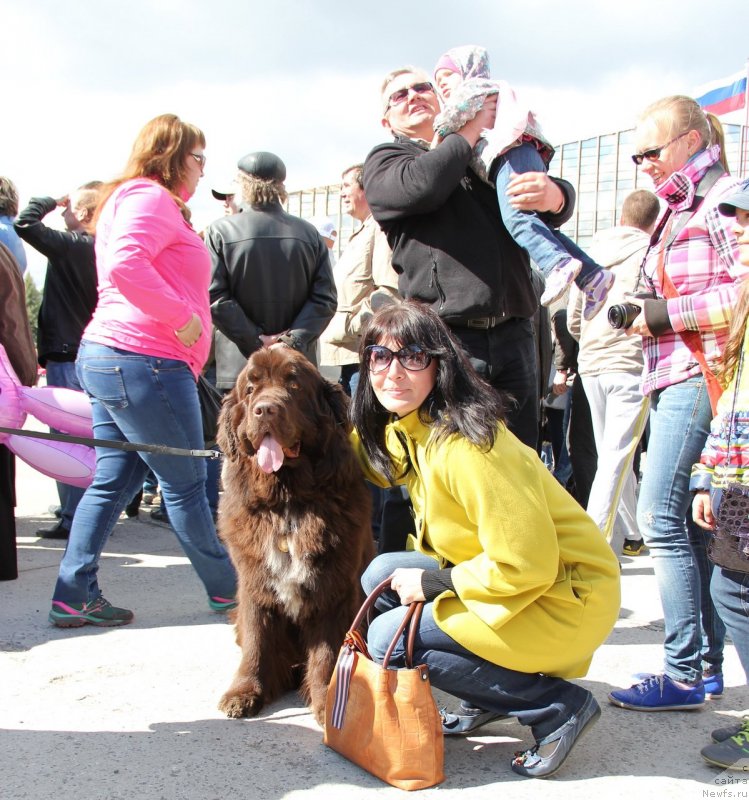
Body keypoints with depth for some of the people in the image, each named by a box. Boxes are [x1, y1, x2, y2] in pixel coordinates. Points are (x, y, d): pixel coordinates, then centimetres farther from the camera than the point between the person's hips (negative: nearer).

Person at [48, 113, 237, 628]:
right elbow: (125, 265, -26)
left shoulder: (134, 198, 24)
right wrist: (182, 318, -19)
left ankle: (74, 597, 13)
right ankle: (227, 590, 14)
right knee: (186, 481, 1)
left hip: (106, 357, 10)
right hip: (145, 361, -10)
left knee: (113, 481, 11)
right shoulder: (152, 197, -9)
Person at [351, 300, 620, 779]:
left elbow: (526, 564, -26)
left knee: (387, 639, -12)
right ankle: (494, 694, 13)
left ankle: (560, 705, -4)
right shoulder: (404, 430, 2)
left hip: (564, 595, -9)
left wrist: (433, 583, -14)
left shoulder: (465, 448, -27)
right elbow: (374, 460, 27)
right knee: (381, 575, 4)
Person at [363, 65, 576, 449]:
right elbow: (421, 185, -13)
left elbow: (563, 196, 10)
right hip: (445, 340, -4)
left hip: (513, 335, 4)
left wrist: (553, 194, -16)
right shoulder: (384, 162, 11)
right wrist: (471, 129, 0)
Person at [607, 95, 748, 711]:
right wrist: (643, 312, 10)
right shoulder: (680, 211, 21)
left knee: (662, 518, -9)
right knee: (689, 521, 10)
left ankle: (685, 675, 0)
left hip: (699, 378, -10)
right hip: (677, 380, 10)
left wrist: (665, 315, -16)